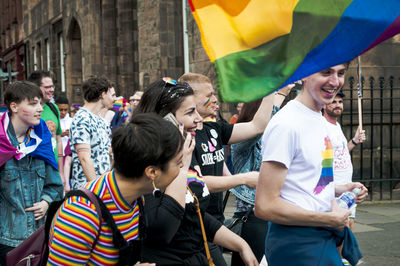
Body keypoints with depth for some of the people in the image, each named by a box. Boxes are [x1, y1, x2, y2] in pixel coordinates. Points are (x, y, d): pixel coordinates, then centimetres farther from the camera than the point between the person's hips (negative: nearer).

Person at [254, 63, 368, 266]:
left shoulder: (319, 120, 13)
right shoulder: (286, 124, -19)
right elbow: (265, 206, -24)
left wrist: (340, 189, 6)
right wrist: (330, 219, -17)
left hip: (324, 237, 9)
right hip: (295, 244, -9)